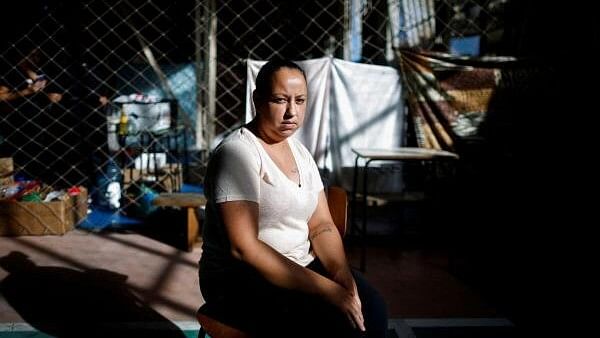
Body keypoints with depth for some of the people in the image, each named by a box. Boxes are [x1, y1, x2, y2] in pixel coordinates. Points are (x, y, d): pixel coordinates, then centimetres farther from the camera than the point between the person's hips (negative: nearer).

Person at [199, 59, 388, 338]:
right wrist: (326, 289, -26)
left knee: (370, 308, -13)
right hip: (240, 278, -7)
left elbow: (321, 226, 6)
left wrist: (342, 274, -15)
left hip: (300, 267, 7)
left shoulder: (300, 151, 8)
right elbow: (243, 247, -24)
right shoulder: (237, 152, -17)